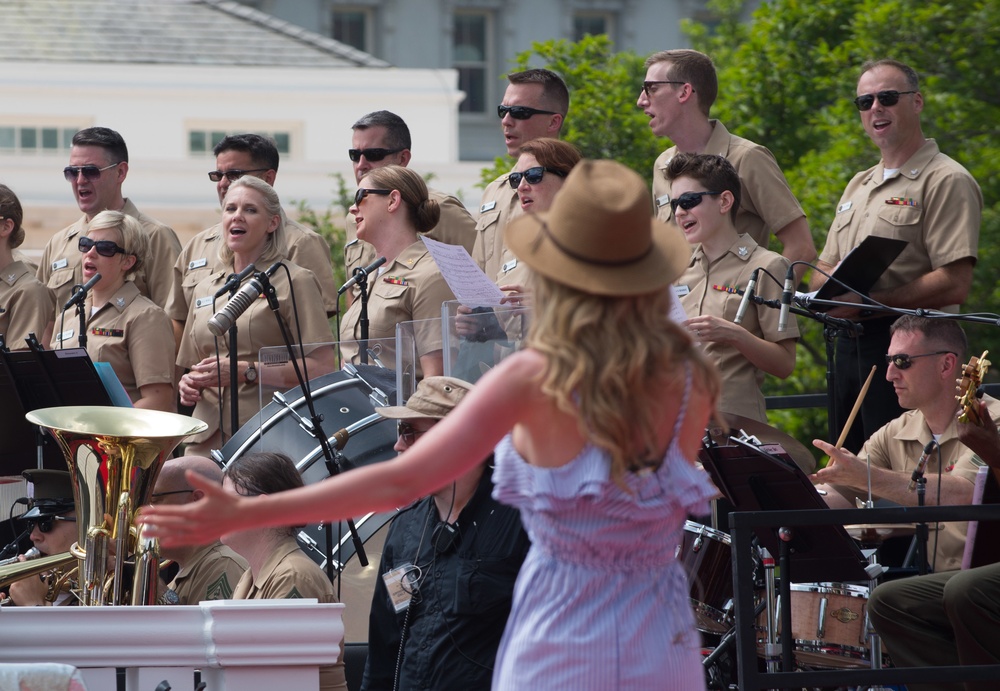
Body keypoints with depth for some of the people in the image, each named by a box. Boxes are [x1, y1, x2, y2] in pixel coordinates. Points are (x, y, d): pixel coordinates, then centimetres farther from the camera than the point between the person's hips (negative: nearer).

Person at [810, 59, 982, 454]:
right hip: (850, 344, 8)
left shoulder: (946, 181, -6)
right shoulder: (859, 186, 21)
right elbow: (822, 270, 23)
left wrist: (869, 302, -19)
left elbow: (954, 284, -16)